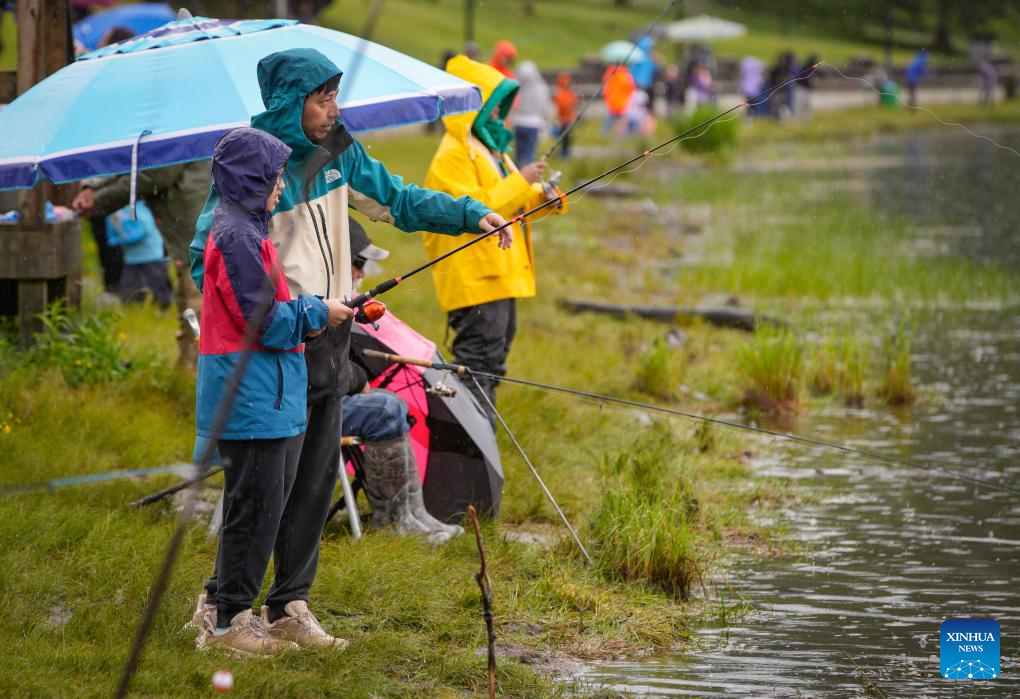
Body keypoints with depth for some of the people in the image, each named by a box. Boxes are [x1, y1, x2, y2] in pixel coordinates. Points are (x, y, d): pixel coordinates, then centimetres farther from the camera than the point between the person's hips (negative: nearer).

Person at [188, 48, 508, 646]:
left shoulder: (337, 153, 6)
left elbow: (397, 199, 17)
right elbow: (208, 259, -15)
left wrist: (473, 214, 5)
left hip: (329, 340, 7)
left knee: (319, 474, 10)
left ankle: (289, 601, 20)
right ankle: (220, 602, 7)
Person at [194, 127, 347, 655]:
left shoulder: (245, 229, 17)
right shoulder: (238, 236, -16)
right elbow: (264, 319, -18)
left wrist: (306, 314, 10)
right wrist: (317, 313, -6)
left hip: (267, 397, 10)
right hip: (252, 398, -10)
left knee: (262, 507, 13)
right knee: (255, 507, -5)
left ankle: (224, 615, 19)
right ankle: (228, 622, 2)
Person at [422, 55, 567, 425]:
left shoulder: (490, 148, 20)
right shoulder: (454, 155, -14)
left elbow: (510, 204, 26)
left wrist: (541, 197, 6)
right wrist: (519, 182, -23)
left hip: (500, 274, 11)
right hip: (474, 279, -11)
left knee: (494, 361, 15)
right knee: (479, 357, -11)